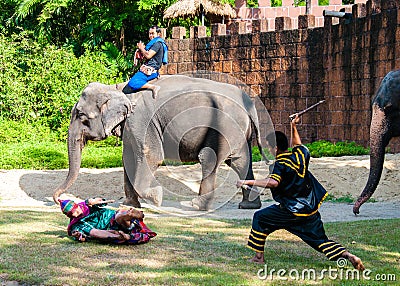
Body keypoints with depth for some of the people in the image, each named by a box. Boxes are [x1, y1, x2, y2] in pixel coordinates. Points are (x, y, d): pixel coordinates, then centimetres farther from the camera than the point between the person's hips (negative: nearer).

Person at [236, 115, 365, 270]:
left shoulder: (281, 164, -14)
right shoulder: (299, 155, 6)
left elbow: (273, 182, -34)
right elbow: (298, 145, 33)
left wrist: (248, 182, -30)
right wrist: (293, 127, 35)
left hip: (293, 212, -7)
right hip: (311, 209, 7)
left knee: (259, 218, 10)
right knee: (321, 241, 12)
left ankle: (259, 257, 10)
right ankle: (347, 255, -11)